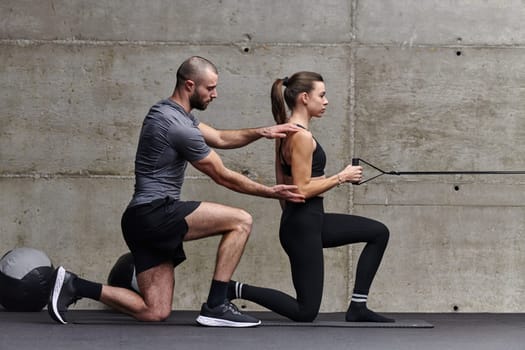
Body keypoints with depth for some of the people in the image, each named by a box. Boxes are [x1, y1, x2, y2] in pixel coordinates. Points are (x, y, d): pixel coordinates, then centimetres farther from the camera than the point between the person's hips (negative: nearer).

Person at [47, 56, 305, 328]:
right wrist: (271, 192, 2)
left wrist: (263, 132, 13)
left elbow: (220, 138, 27)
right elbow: (223, 177, -7)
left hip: (144, 220, 10)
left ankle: (74, 286, 7)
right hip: (155, 213, -10)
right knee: (240, 221, -13)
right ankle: (215, 306, -9)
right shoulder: (179, 126, -15)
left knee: (154, 312, 7)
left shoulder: (169, 112, 17)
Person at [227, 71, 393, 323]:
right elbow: (302, 189, -23)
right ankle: (237, 290, 1)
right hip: (302, 226, -10)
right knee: (305, 312, -4)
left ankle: (357, 308, 14)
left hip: (311, 220, 10)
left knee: (379, 233, 14)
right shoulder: (302, 136, -19)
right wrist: (341, 177, -14)